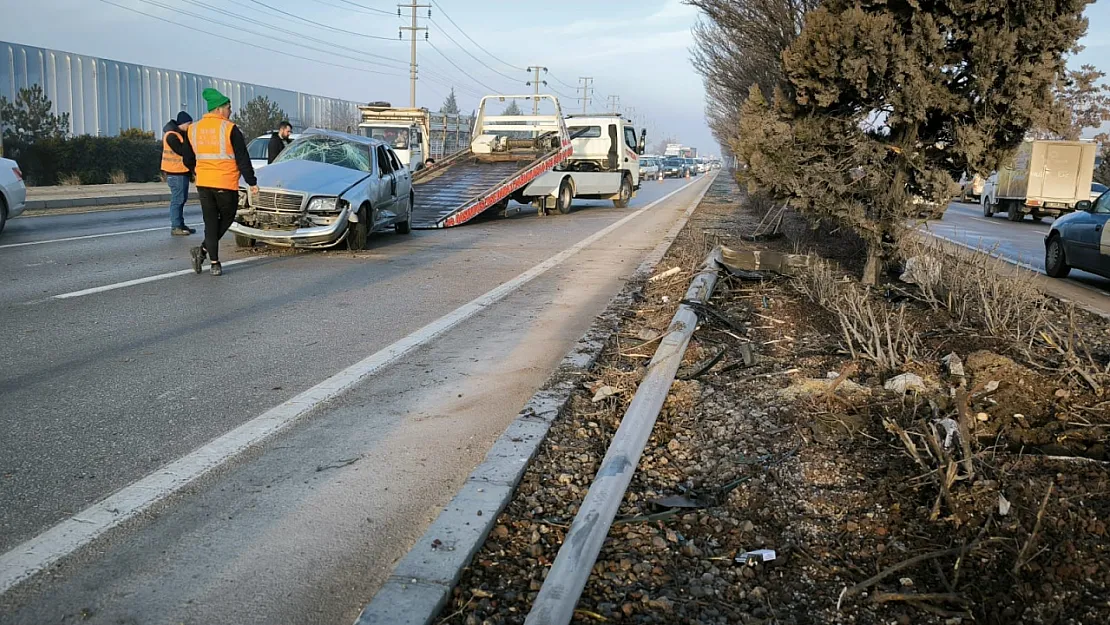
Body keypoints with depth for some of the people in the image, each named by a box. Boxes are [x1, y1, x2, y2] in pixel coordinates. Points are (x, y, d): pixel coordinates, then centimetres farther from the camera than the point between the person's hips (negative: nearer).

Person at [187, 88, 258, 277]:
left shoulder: (194, 129, 8)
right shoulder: (230, 129, -9)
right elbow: (243, 159, -10)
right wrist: (252, 183, -5)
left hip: (203, 183, 5)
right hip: (225, 184, -5)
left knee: (211, 223, 9)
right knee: (226, 219, 12)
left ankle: (215, 263, 2)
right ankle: (203, 250, -3)